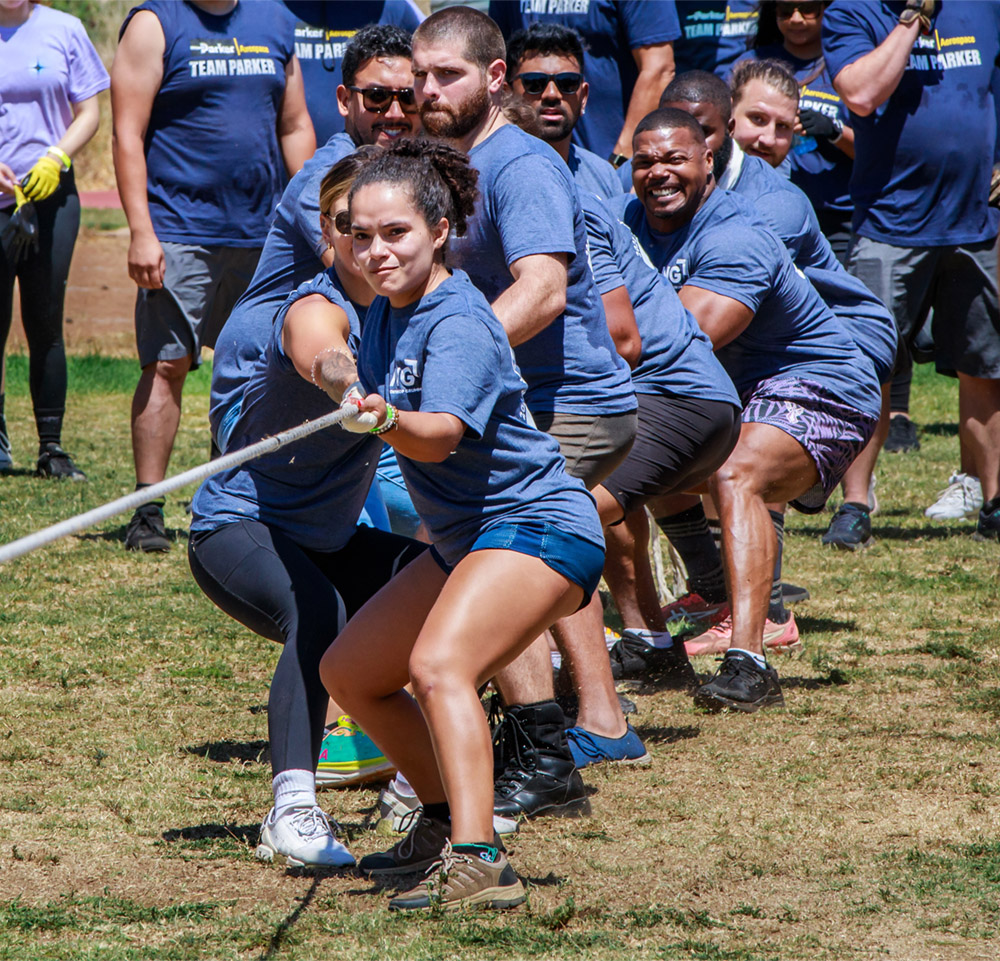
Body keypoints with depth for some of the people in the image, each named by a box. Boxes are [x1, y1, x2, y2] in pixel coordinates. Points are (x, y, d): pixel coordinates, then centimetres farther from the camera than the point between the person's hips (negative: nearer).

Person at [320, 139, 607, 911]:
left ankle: (479, 863, -44)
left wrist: (392, 422, -55)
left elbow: (442, 436, -39)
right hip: (467, 536, 10)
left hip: (538, 524, -10)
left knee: (438, 665, -33)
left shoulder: (458, 325, -21)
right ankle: (445, 825, 31)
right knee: (349, 673, 17)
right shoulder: (387, 314, 5)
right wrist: (359, 404, 9)